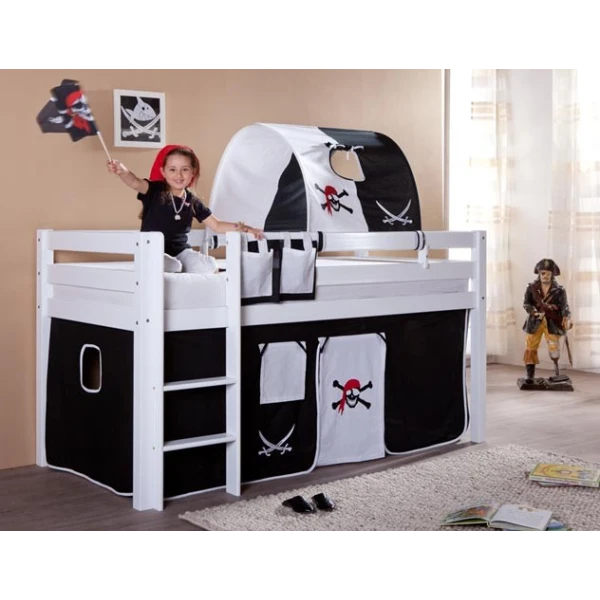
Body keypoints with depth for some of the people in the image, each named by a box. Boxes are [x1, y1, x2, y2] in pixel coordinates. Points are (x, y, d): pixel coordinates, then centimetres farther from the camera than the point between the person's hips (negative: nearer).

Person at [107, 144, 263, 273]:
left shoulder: (193, 202, 6)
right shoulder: (154, 190, -5)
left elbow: (217, 225, 10)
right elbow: (136, 183, -27)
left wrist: (242, 227, -4)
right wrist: (122, 171, -50)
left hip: (180, 251, 4)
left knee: (209, 267, -21)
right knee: (172, 267, -35)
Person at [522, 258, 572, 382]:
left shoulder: (559, 290, -1)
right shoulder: (532, 287, 2)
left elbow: (564, 306, -3)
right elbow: (526, 303, 3)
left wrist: (566, 318, -22)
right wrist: (534, 312, -17)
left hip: (552, 322, -1)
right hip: (535, 321, 1)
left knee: (554, 347, -4)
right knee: (530, 347, -3)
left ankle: (557, 374, 14)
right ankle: (530, 375, 4)